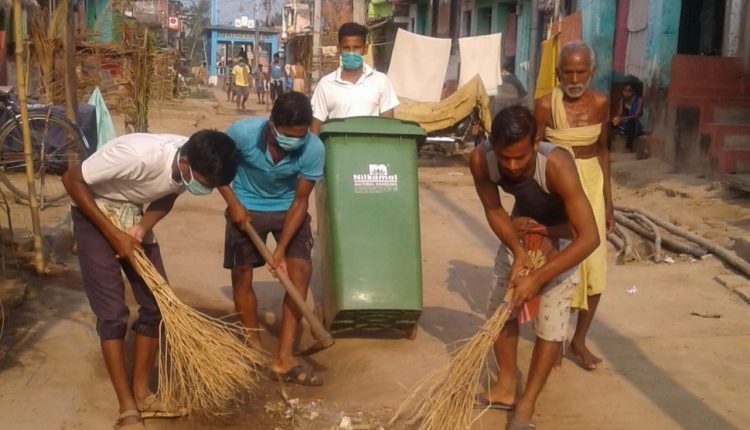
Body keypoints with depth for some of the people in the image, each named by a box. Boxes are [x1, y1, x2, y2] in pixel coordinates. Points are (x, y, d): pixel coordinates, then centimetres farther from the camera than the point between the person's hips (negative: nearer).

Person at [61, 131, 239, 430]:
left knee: (157, 304, 2)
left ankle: (141, 393, 16)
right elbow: (72, 180, -26)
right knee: (113, 312, -9)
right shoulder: (138, 155, -37)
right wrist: (113, 234, -24)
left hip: (136, 217, 6)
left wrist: (141, 229, -18)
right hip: (96, 213, -6)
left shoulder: (194, 167, -19)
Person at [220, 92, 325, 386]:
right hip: (246, 207, 0)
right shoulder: (243, 132, -30)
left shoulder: (314, 149, -29)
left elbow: (300, 201, -18)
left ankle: (283, 359, -6)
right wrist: (233, 203, -16)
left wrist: (282, 248, -22)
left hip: (287, 207, 0)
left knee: (301, 270, -12)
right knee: (241, 275, 0)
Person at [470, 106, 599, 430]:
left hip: (562, 232, -4)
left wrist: (538, 278, -42)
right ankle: (506, 387, 21)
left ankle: (526, 404, 3)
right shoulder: (480, 159, -31)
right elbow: (494, 210, -14)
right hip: (521, 226, 4)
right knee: (500, 304, 6)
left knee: (551, 318, -8)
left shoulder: (557, 165, -42)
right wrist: (518, 251, -29)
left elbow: (589, 237, -41)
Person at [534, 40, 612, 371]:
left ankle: (579, 339, 18)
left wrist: (607, 199, 10)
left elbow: (601, 150, 9)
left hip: (590, 184, 3)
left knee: (595, 266, 1)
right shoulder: (545, 105, -12)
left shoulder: (601, 103, -1)